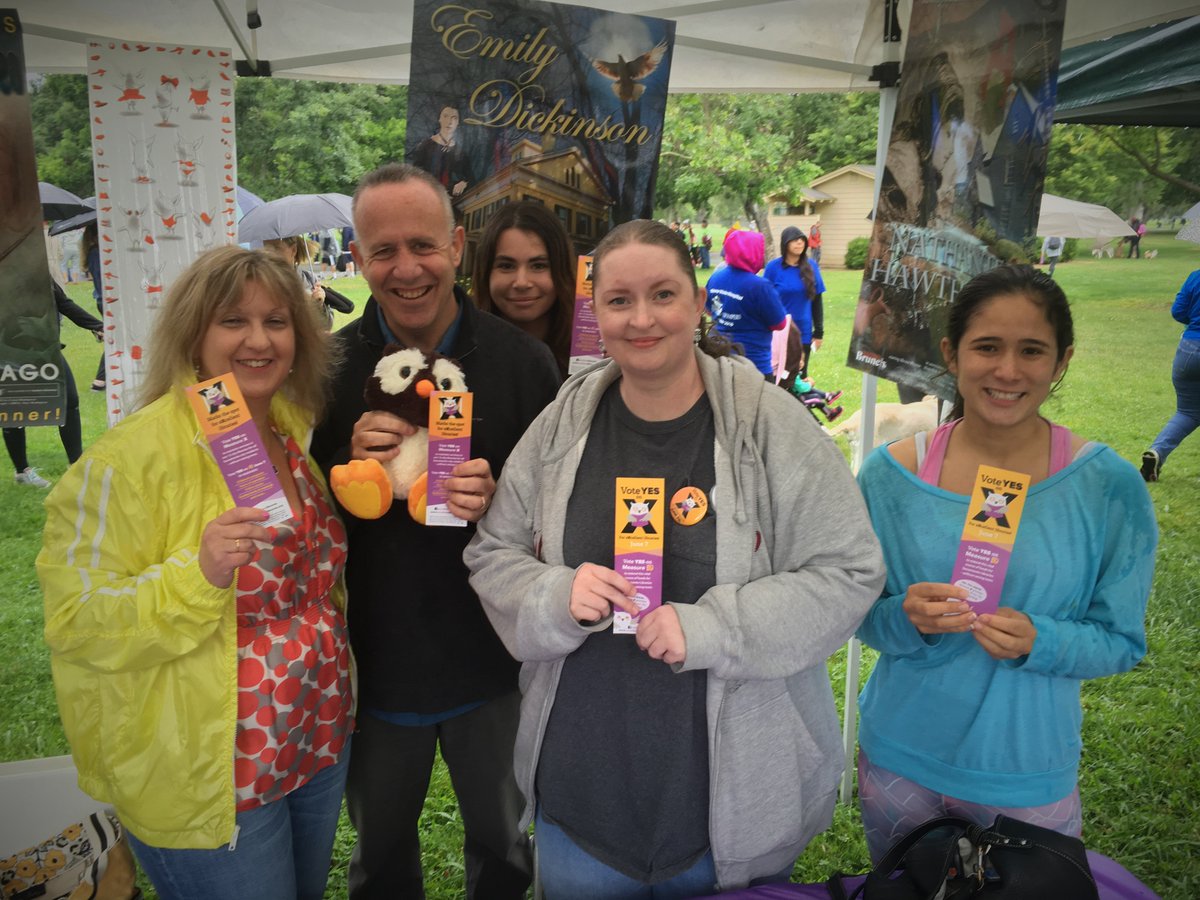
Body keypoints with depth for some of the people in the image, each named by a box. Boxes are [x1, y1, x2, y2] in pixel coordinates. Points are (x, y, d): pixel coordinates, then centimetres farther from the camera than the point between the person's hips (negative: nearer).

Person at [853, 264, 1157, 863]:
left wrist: (1039, 641, -24)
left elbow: (1121, 640, -5)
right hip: (899, 760, 1)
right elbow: (861, 615, -4)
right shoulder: (891, 474, -10)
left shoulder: (1109, 487, -12)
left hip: (1030, 774, -1)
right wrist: (907, 619, -25)